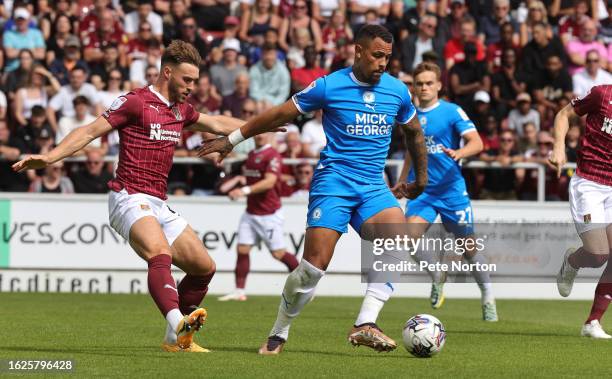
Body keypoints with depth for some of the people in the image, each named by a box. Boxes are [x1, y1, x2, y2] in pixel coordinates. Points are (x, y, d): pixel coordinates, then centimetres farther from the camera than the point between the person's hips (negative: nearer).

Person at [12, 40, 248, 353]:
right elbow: (90, 131, -11)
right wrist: (49, 157, -22)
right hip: (130, 198, -9)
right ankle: (177, 324, -55)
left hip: (158, 205, 9)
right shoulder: (136, 102, -8)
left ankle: (177, 339, 17)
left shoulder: (180, 110, 16)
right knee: (160, 254, -34)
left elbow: (218, 124, 34)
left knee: (204, 267, 7)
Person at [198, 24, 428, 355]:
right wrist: (231, 140, 10)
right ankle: (278, 334, 9)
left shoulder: (397, 91, 7)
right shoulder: (329, 86, -4)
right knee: (315, 264, -14)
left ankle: (364, 326, -27)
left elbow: (414, 133, 25)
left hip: (373, 188, 4)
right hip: (333, 182, -4)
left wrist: (421, 180, 31)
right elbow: (280, 115, 5)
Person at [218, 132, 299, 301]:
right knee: (242, 249, -3)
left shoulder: (272, 155, -13)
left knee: (278, 253, -2)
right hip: (251, 212, 7)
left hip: (269, 214, -7)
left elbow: (270, 181, -26)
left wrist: (245, 190, -36)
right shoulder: (251, 154, 12)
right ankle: (239, 291, -2)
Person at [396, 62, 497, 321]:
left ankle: (488, 300, 19)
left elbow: (477, 143, -15)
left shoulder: (452, 112, -5)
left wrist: (459, 152, -35)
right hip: (421, 190, 3)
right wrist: (401, 183, 24)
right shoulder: (411, 115, 9)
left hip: (451, 190, -3)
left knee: (469, 246, 2)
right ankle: (438, 276, 6)